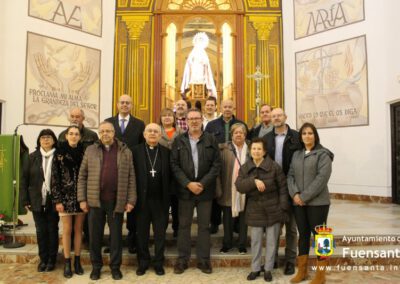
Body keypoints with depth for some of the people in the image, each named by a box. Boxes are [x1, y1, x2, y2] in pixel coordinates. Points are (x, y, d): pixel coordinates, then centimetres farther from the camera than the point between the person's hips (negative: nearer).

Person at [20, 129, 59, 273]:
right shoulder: (32, 157, 4)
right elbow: (24, 179, 5)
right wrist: (25, 200, -1)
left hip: (53, 201, -2)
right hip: (37, 201, 2)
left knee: (52, 230, 8)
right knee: (40, 231, 9)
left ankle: (52, 259, 19)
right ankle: (43, 259, 21)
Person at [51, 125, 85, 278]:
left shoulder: (83, 153, 4)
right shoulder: (60, 153, -1)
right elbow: (55, 177, -3)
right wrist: (57, 200, -8)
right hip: (66, 196, -2)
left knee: (78, 229, 8)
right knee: (67, 230, 4)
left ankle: (77, 261, 19)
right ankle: (67, 263, 15)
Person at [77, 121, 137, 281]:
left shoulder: (125, 152, 3)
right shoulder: (90, 150, 5)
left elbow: (131, 178, 1)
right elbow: (82, 176, 5)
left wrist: (131, 200, -5)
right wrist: (82, 199, -1)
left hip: (117, 201, -1)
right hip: (95, 200, 1)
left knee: (116, 235, 8)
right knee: (95, 235, 10)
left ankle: (115, 266, 23)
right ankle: (96, 266, 27)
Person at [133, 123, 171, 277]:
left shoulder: (166, 151, 4)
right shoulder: (136, 150, 0)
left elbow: (169, 175, 2)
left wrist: (168, 197, -4)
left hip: (160, 199, 1)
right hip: (142, 199, 0)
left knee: (160, 233, 9)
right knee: (142, 233, 11)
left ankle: (158, 263, 23)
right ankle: (143, 262, 25)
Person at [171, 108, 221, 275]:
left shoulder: (211, 139, 3)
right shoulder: (179, 140, 3)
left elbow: (217, 164, -2)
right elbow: (174, 164, -2)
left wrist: (203, 184, -11)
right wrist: (188, 184, -12)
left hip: (205, 189, 0)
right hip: (185, 189, 0)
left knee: (204, 226, 8)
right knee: (184, 225, 7)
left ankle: (203, 259, 19)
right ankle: (182, 259, 19)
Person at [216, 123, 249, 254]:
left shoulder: (250, 149, 3)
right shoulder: (224, 149, 0)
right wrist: (218, 189, -11)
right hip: (229, 190, 0)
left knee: (243, 218, 10)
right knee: (227, 218, 9)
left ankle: (242, 244, 23)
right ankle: (227, 243, 24)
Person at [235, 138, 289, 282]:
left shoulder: (274, 166, -7)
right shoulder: (244, 168, 1)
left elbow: (283, 187, -5)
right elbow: (239, 186, -11)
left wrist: (283, 207, -8)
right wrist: (254, 181, -26)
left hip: (273, 210, -2)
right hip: (255, 211, 2)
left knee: (271, 241, 8)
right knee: (256, 241, 10)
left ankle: (268, 269, 23)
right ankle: (255, 268, 25)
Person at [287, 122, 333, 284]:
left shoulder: (323, 154, -4)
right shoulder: (296, 154, 12)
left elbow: (322, 178, -15)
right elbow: (290, 175, 7)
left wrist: (305, 196, -17)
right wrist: (295, 194, -9)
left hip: (317, 202, -5)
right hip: (298, 202, 5)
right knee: (303, 235, 13)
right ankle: (302, 271, 25)